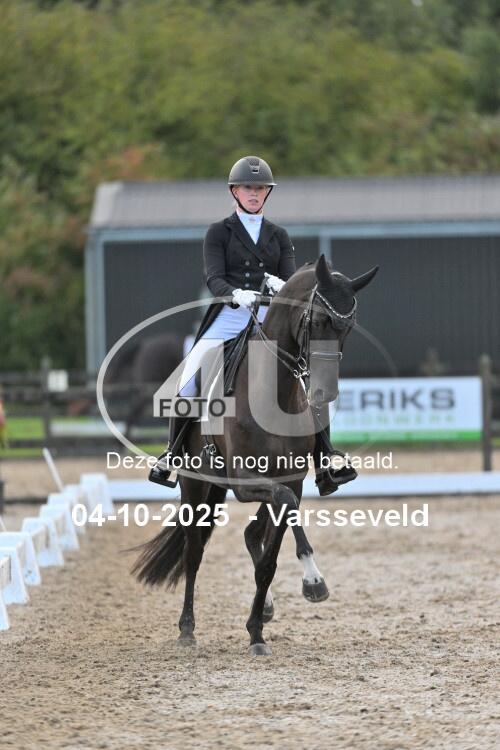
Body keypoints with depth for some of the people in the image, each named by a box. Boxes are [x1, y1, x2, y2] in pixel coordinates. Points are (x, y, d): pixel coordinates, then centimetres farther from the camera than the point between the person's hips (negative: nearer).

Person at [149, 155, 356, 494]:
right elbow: (213, 278, -7)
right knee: (188, 383, -14)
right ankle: (172, 454, 8)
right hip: (228, 317, -1)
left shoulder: (279, 235, 14)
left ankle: (326, 462, -14)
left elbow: (292, 280, 4)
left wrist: (281, 285, -21)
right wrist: (236, 294, -29)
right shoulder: (219, 232, 6)